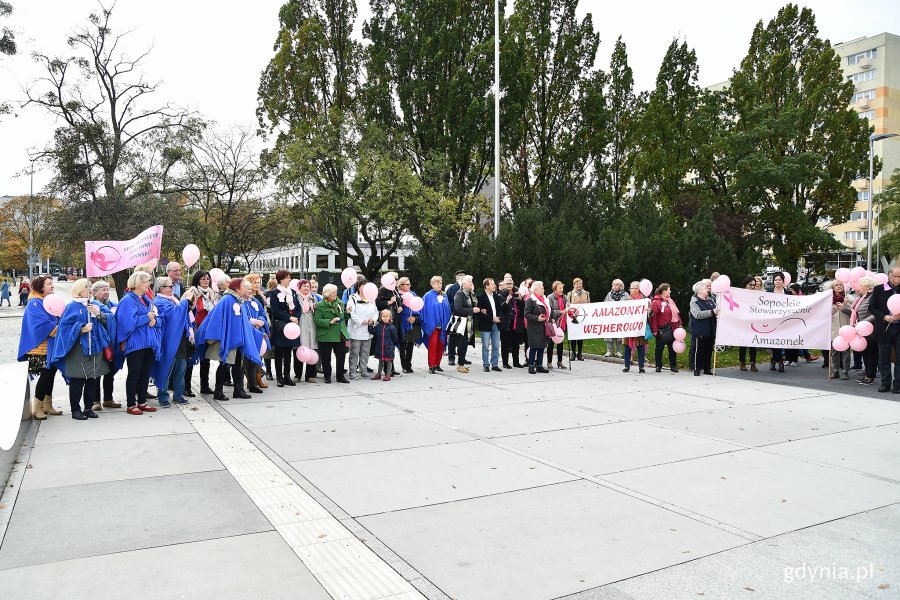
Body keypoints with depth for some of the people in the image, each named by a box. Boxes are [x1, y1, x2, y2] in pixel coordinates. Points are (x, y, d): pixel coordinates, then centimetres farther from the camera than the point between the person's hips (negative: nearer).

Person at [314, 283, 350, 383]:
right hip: (326, 336, -4)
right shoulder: (320, 305, -6)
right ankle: (327, 376, 19)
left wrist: (347, 312, 6)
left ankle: (340, 376, 16)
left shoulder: (340, 303, 12)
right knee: (326, 358, 5)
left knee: (341, 356, 5)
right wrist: (330, 322, -20)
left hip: (339, 335, 4)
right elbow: (317, 320, -13)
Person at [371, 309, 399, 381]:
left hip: (388, 348, -3)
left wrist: (392, 345, 2)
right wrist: (377, 343, 3)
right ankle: (378, 374, 25)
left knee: (388, 361, 5)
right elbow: (375, 336, 12)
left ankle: (388, 375, 13)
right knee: (380, 361, 15)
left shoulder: (391, 327, -7)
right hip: (380, 347, 3)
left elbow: (395, 338, -1)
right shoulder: (378, 326, 2)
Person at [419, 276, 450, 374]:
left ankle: (437, 364, 16)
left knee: (440, 345, 7)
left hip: (442, 324, 5)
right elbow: (425, 310, -4)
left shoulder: (444, 296, 12)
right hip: (432, 324, -5)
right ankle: (431, 366, -4)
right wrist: (428, 323, -9)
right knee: (433, 344, -8)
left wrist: (447, 323, 11)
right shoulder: (428, 296, -3)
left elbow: (447, 310, 15)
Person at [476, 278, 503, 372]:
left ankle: (495, 364, 16)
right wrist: (491, 318, -16)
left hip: (496, 324, 6)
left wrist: (497, 317, -6)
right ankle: (486, 365, 9)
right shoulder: (481, 297, -9)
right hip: (486, 325, -6)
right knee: (485, 347, 1)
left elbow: (500, 307, 12)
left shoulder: (496, 296, 10)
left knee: (496, 346, 8)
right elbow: (479, 312, -13)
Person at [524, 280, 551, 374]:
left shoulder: (544, 300, 16)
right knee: (533, 348, -4)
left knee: (541, 347, 10)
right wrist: (537, 318, -22)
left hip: (543, 328, 8)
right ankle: (531, 366, 4)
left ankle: (539, 366, 17)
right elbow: (527, 314, -14)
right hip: (534, 328, -8)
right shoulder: (530, 300, -9)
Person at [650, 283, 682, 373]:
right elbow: (653, 317, -15)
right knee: (659, 348, 6)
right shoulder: (655, 302, -11)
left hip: (671, 329, 7)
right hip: (661, 330, -6)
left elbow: (676, 313, 18)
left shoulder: (670, 301, 13)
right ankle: (658, 366, 15)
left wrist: (679, 324, 9)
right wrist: (654, 330, -18)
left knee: (672, 348, 11)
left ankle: (673, 366, 21)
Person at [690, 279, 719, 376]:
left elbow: (716, 311, 28)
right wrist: (712, 312, -23)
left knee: (709, 350, 10)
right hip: (699, 331, -6)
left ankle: (707, 368, 19)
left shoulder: (711, 300, 13)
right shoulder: (694, 301, -6)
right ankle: (697, 369, 5)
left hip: (710, 331, 6)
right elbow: (698, 314, -21)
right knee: (698, 350, -2)